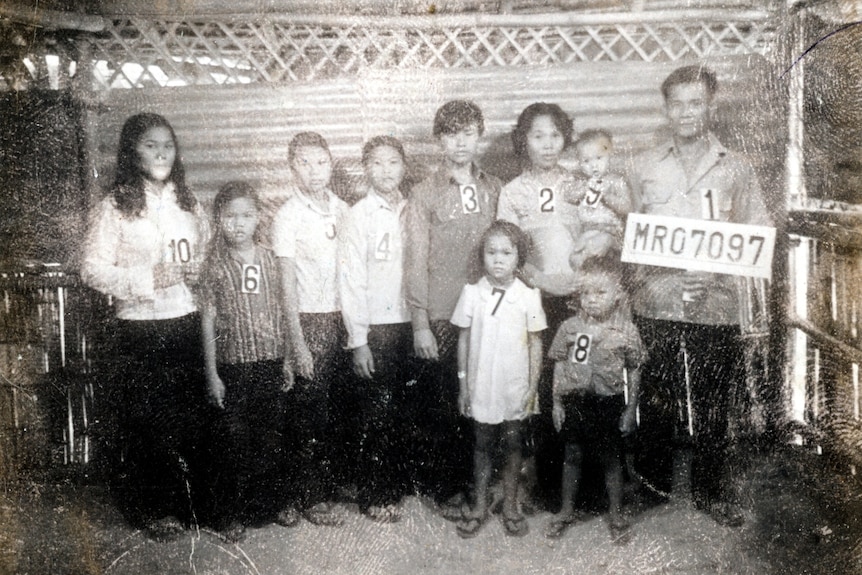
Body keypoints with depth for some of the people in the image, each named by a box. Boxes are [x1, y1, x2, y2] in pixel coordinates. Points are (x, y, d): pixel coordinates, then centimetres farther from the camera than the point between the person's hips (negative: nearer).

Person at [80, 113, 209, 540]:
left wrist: (195, 271, 0)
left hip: (185, 322, 4)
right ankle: (150, 509, 21)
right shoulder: (115, 207, -4)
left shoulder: (189, 204, 10)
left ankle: (184, 501, 25)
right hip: (139, 327, -4)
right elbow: (92, 269, -9)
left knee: (188, 416, 8)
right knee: (144, 421, 4)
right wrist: (149, 278, -17)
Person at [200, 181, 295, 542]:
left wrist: (286, 360, 10)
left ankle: (271, 502, 28)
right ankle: (233, 514, 19)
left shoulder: (269, 259, 4)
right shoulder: (215, 265, -4)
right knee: (235, 441, 4)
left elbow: (279, 313, 10)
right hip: (233, 364, -3)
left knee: (272, 436, 10)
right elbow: (208, 322, -3)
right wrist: (212, 374, -6)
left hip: (271, 362, 3)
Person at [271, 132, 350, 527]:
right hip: (309, 319, -4)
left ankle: (332, 482, 28)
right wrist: (298, 344, -11)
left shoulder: (343, 210, 7)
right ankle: (313, 498, 15)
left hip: (343, 317, 5)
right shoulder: (287, 216, -6)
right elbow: (288, 284, -8)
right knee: (309, 409, 2)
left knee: (339, 407, 11)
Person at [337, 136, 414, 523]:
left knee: (401, 412, 12)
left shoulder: (410, 212, 7)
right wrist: (358, 340, -11)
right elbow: (350, 281, -8)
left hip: (407, 323, 4)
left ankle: (396, 487, 27)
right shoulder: (359, 216, -6)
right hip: (373, 327, -4)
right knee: (375, 414, 2)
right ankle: (373, 497, 16)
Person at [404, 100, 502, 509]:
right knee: (443, 406, 3)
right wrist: (420, 324, -8)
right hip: (442, 316, -3)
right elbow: (416, 263, -3)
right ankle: (447, 489, 18)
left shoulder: (494, 188, 9)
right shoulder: (425, 193, 0)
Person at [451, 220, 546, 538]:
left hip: (515, 387, 0)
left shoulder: (528, 297, -7)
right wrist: (463, 385, 1)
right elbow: (463, 340, 0)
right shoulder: (471, 294, -6)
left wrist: (532, 387, -3)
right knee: (482, 444, 12)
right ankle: (479, 506, 25)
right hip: (481, 386, 1)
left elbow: (535, 344, -1)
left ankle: (510, 505, 27)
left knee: (512, 444, 11)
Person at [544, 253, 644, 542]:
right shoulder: (570, 327, -4)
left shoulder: (625, 331, -7)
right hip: (574, 401, 2)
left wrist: (630, 409, 0)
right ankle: (567, 511, 29)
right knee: (572, 456, 13)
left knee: (611, 458, 11)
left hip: (609, 402, -1)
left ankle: (616, 514, 29)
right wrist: (557, 402, 2)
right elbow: (559, 366, 3)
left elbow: (634, 372, 0)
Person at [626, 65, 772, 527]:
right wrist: (662, 275, -7)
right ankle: (654, 487, 25)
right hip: (655, 302, 0)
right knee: (657, 400, 8)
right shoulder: (643, 168, 8)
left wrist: (715, 272, -10)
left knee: (712, 402, 7)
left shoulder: (735, 169, 7)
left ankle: (711, 491, 24)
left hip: (715, 304, 0)